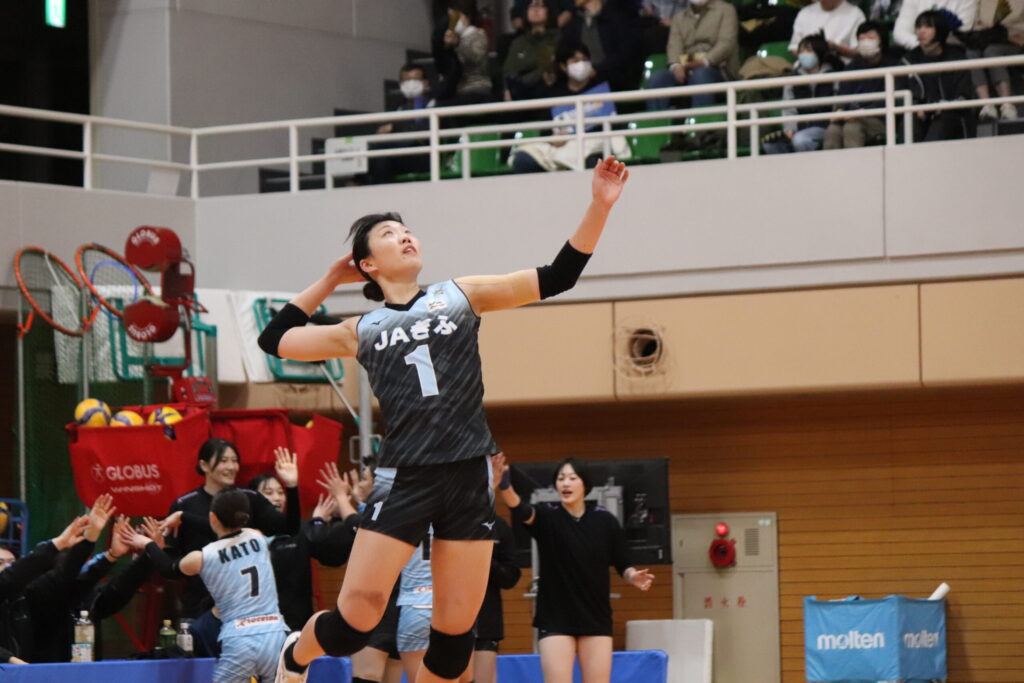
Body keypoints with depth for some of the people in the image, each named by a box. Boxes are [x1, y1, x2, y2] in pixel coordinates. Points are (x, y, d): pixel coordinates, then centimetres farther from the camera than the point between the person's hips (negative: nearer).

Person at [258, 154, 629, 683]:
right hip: (404, 478, -1)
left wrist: (599, 206, -4)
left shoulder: (460, 296, 10)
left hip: (469, 478, 1)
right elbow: (275, 340, 17)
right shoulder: (362, 331, 10)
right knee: (357, 615, -10)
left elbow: (557, 276, 6)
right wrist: (331, 280, 19)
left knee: (456, 630, 0)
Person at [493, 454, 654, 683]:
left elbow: (622, 565, 7)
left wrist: (634, 576, -16)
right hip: (555, 619, -2)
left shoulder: (605, 521, -1)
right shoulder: (547, 517, -7)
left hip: (596, 618, 2)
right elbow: (520, 509, -29)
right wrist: (504, 484, -50)